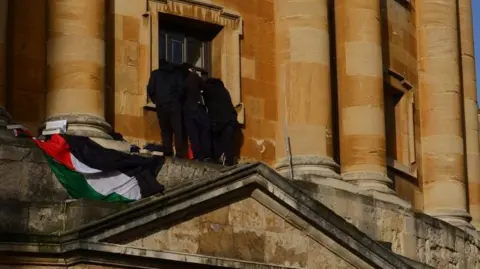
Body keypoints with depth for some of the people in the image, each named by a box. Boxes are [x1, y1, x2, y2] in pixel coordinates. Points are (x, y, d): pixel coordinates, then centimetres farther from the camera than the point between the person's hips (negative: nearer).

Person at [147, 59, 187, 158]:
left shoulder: (155, 74, 9)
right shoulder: (177, 73, 9)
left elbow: (150, 90, 2)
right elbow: (181, 89, -2)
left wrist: (156, 100, 17)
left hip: (161, 105, 1)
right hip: (175, 105, -1)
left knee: (165, 129, 10)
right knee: (178, 130, -1)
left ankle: (167, 151, 4)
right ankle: (180, 153, -9)